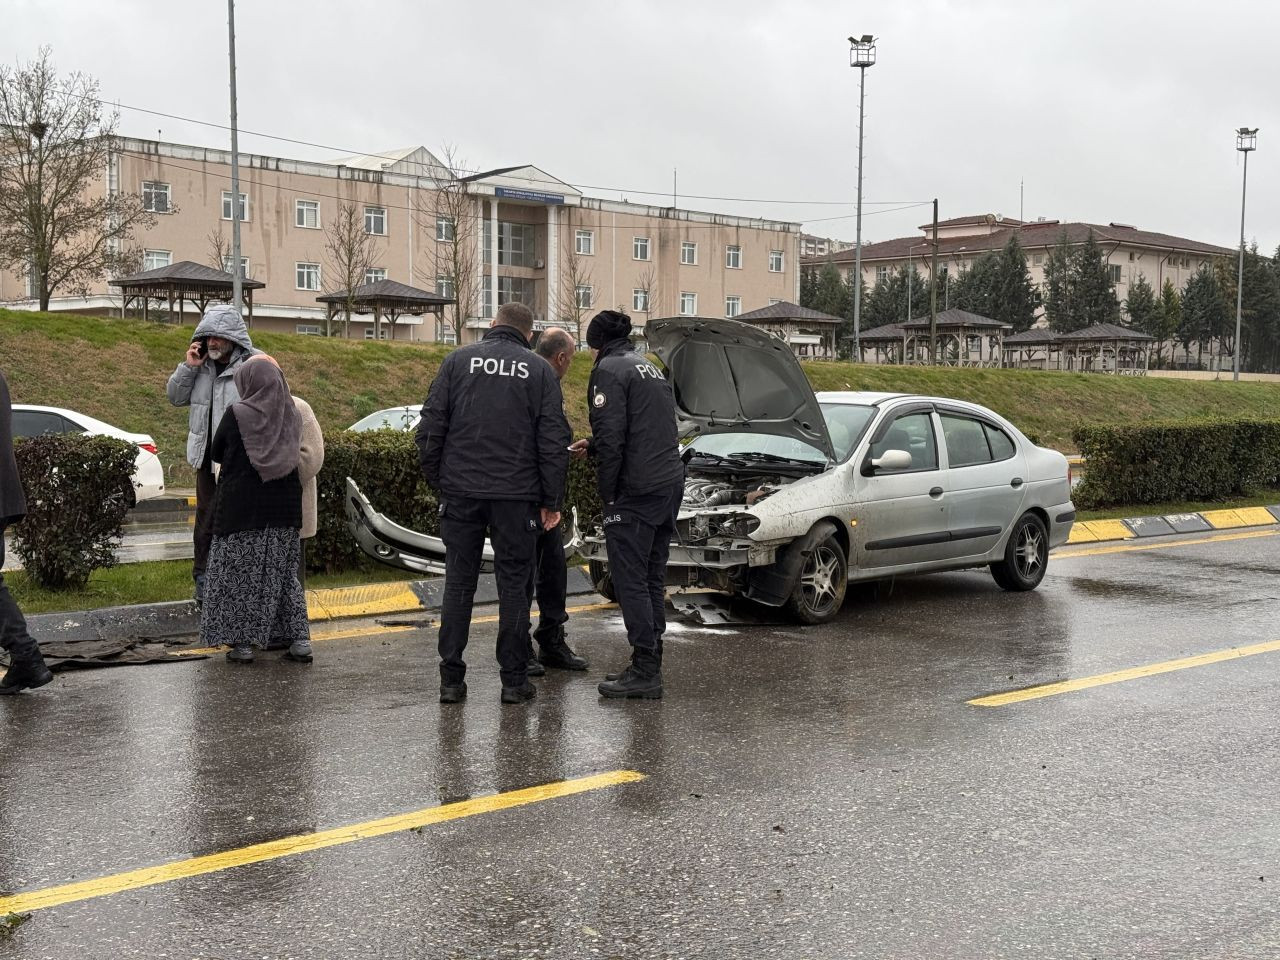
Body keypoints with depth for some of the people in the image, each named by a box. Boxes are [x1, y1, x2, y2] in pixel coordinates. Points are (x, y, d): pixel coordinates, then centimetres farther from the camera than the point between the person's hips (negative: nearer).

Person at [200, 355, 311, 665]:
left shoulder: (236, 414, -11)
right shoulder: (291, 415, 1)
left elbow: (216, 454, 1)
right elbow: (294, 456, 9)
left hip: (241, 507, -4)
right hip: (284, 509, 4)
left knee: (239, 573, 6)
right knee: (284, 572, 13)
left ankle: (242, 642, 7)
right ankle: (299, 639, 9)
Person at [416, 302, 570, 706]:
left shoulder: (458, 360, 6)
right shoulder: (539, 370, 5)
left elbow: (431, 427, 1)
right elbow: (554, 441, 0)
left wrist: (437, 481, 10)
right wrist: (551, 501, 5)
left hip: (461, 491, 1)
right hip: (517, 494, -1)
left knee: (458, 582, 7)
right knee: (514, 583, 6)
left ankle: (451, 679, 9)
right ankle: (514, 680, 8)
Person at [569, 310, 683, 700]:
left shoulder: (610, 370, -6)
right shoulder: (651, 369, 22)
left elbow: (612, 437, -15)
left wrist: (607, 493, -7)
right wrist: (592, 446, 37)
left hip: (636, 491, -9)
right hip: (671, 485, 9)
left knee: (630, 580, -6)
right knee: (652, 579, 13)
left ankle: (645, 671, -7)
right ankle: (650, 664, 18)